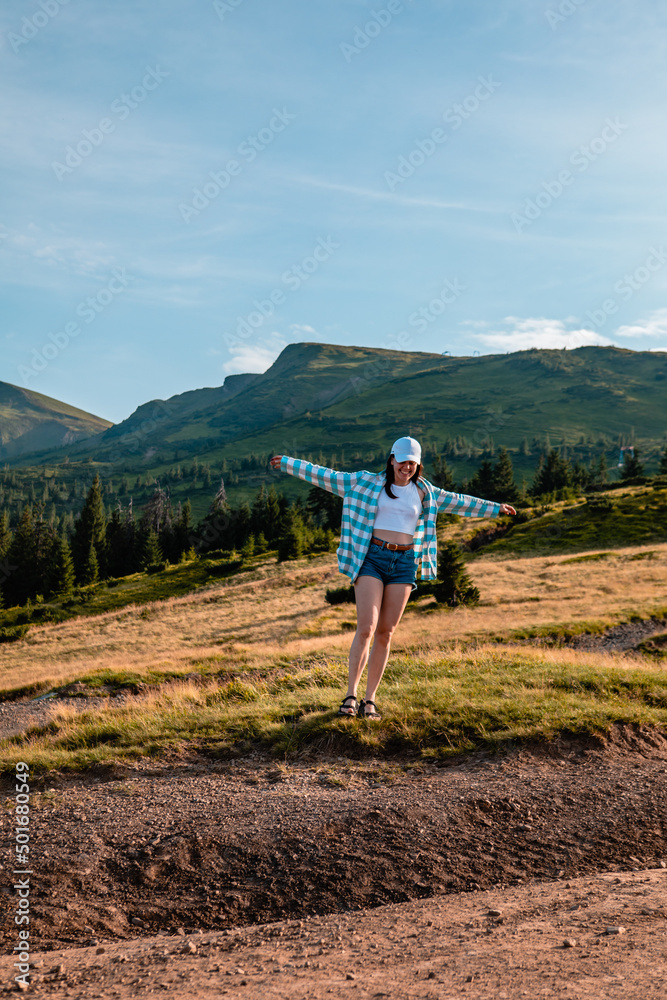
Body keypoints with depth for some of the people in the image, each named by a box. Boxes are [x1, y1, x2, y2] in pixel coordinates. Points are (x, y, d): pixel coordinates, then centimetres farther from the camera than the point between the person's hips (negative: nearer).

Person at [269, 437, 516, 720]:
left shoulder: (424, 492, 13)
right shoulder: (367, 483, 4)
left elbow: (458, 502, 24)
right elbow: (326, 476, 4)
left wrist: (495, 508, 29)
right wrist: (287, 463, 1)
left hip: (404, 563, 3)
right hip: (371, 559, -3)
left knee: (385, 633, 1)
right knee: (366, 628, -14)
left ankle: (370, 699, 8)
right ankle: (350, 695, -5)